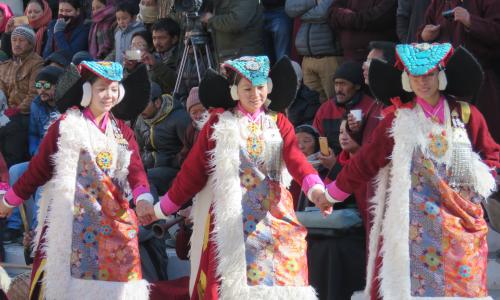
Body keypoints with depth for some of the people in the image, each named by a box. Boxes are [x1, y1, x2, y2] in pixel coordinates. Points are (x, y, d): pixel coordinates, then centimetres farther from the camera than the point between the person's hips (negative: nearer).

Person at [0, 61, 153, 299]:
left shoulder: (122, 131, 11)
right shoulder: (66, 126, -2)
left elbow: (135, 169, -3)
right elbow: (39, 168, 4)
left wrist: (143, 198, -22)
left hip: (113, 218, 4)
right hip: (72, 216, -4)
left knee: (113, 277, 1)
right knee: (70, 274, -5)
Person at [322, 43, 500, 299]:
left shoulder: (466, 115, 5)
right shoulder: (398, 119, 2)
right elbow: (366, 161, 7)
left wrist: (479, 177, -2)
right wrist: (333, 194, 10)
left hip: (461, 220, 2)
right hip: (415, 221, -1)